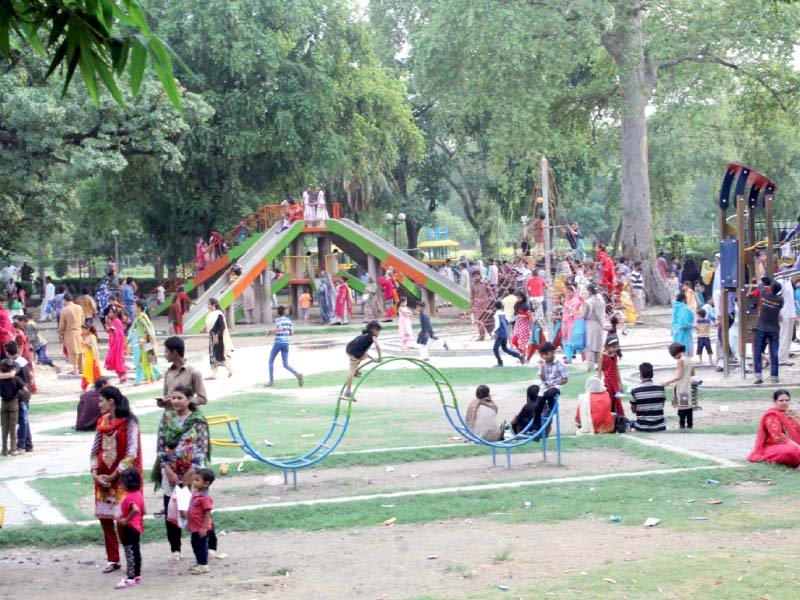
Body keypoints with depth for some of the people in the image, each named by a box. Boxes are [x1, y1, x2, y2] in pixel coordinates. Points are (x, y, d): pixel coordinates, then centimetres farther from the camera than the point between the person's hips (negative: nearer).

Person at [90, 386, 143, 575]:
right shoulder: (102, 421, 10)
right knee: (105, 518, 6)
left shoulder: (129, 422, -9)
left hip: (122, 477, -6)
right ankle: (113, 560, 15)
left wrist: (114, 476, -14)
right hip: (103, 477, 6)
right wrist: (95, 473, -2)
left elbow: (132, 453, -14)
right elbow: (96, 449, 12)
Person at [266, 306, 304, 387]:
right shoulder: (288, 320, 11)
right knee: (286, 365, 5)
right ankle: (298, 375, -20)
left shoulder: (278, 320, -6)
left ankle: (271, 381, 10)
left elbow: (280, 329, -24)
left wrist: (271, 331, -10)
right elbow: (292, 333, 10)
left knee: (271, 361, 14)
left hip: (278, 343, -5)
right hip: (286, 343, 5)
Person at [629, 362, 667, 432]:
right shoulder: (660, 388, -6)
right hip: (659, 427, 0)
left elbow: (633, 410, -1)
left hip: (642, 427, 0)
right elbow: (662, 405, 8)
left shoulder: (635, 389, -12)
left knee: (632, 424, 32)